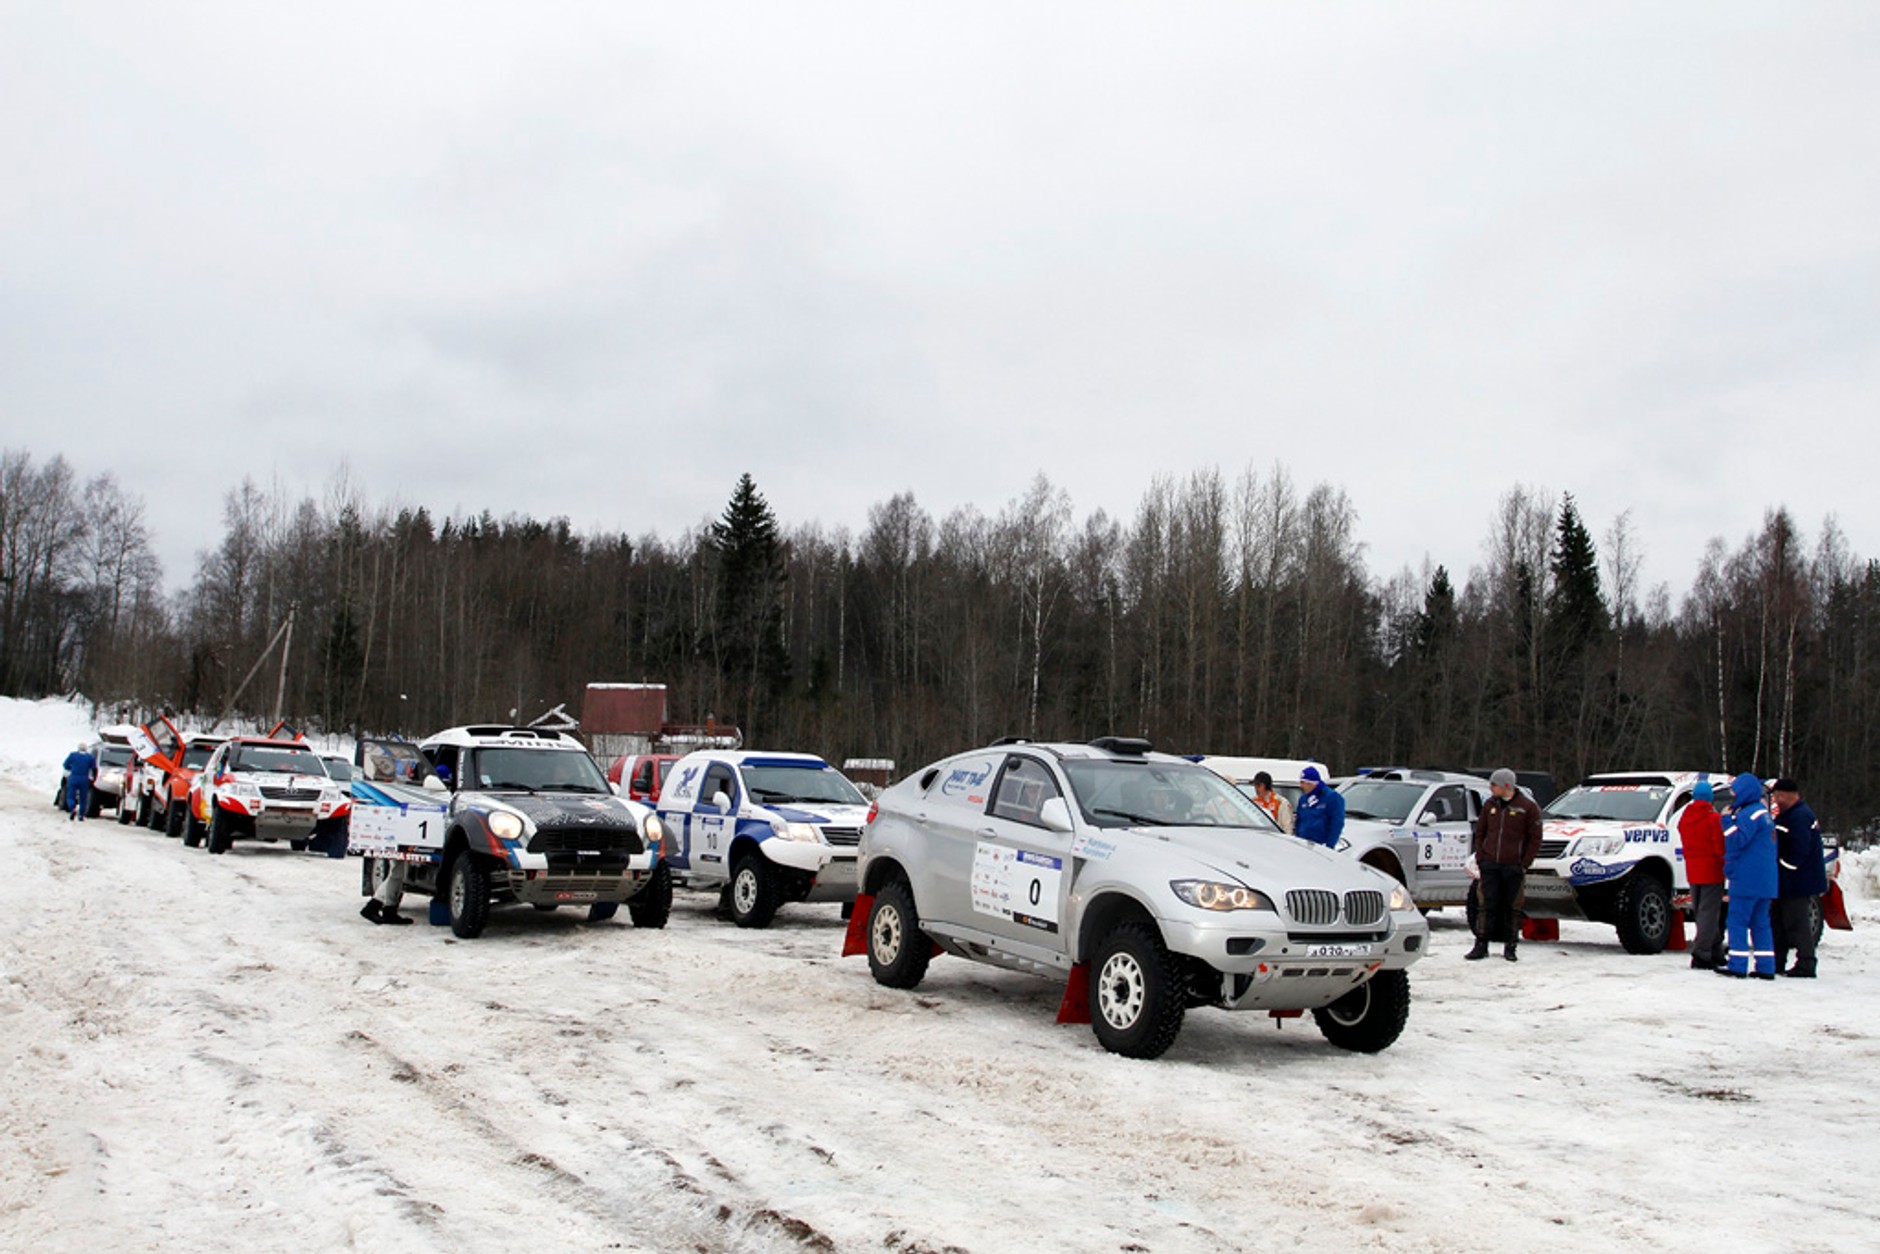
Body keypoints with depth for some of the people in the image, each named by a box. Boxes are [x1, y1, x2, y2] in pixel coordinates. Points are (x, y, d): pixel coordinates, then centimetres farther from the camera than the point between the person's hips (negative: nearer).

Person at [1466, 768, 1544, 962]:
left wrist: (1524, 864, -7)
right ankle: (1481, 945, 3)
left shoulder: (1528, 807, -4)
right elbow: (1480, 832, 16)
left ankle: (1510, 946, 14)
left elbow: (1535, 839, -1)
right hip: (1490, 866, 3)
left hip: (1513, 867, -3)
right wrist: (1480, 858, 5)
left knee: (1510, 907, 4)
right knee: (1488, 906, 0)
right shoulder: (1490, 805, 9)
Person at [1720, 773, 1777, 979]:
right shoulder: (1763, 812, 17)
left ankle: (1737, 965, -5)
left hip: (1747, 880, -9)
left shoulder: (1750, 813, -14)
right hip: (1765, 881, 9)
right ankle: (1766, 967, 9)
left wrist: (1728, 821, -10)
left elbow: (1736, 840, -21)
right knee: (1760, 923, 10)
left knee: (1738, 921, -5)